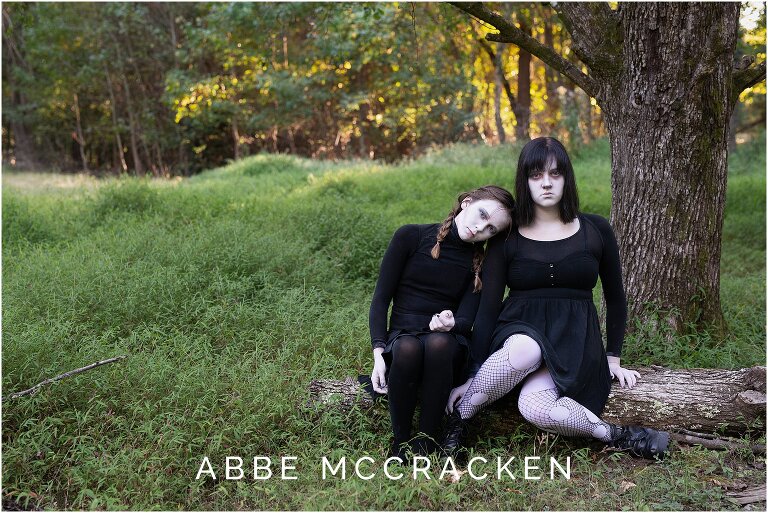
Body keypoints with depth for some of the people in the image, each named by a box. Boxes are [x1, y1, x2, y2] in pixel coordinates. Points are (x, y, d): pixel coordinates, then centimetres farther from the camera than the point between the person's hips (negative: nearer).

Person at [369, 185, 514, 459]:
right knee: (407, 349, -37)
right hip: (401, 336, 0)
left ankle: (427, 441, -25)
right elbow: (381, 298, -1)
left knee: (438, 343, -36)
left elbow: (466, 321, -2)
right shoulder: (411, 236, 1)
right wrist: (378, 353, -14)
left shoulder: (481, 264, 6)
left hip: (446, 341, 1)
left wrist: (450, 324, -28)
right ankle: (400, 443, -20)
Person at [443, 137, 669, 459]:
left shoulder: (596, 230, 6)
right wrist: (472, 375, -6)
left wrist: (613, 358, 12)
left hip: (574, 339, -1)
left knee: (534, 407, -34)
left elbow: (615, 298, 17)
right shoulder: (506, 238, 4)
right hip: (519, 331, 1)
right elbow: (488, 308, 0)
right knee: (524, 350, -40)